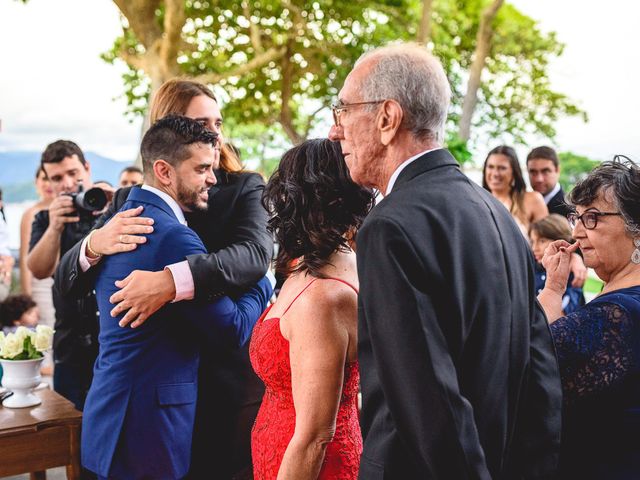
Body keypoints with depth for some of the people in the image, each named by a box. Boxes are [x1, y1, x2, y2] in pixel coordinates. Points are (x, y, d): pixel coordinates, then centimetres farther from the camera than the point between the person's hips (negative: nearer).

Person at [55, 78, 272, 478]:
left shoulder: (245, 189, -3)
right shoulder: (130, 201, 4)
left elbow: (255, 252, -23)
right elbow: (68, 281, 1)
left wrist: (172, 281, -38)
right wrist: (96, 243, -22)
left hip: (230, 381, -2)